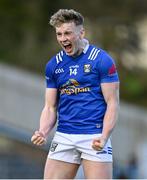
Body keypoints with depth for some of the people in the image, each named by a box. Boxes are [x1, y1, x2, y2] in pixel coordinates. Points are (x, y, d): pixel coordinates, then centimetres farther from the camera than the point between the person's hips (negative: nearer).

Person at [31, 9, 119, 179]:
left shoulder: (102, 60, -4)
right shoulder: (53, 65, 10)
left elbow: (112, 103, -6)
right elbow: (50, 107, 13)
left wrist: (104, 137, -20)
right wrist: (43, 133, -7)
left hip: (94, 138, -4)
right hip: (63, 137, 5)